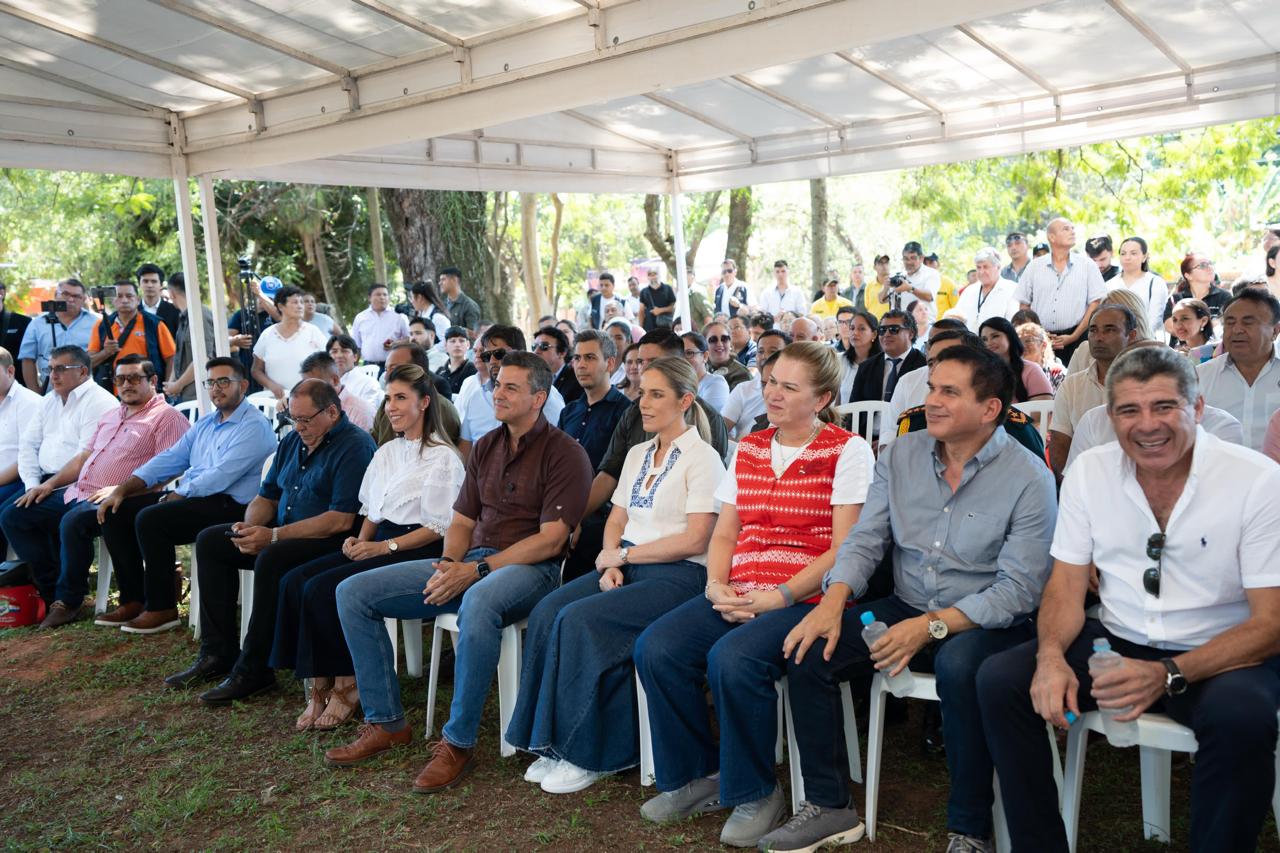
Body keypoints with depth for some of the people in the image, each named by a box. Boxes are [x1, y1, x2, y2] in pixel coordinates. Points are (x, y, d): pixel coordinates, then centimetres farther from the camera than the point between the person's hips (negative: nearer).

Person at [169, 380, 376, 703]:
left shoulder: (355, 446, -16)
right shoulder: (293, 440, 13)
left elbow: (342, 520, -24)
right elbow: (266, 497, 19)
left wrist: (273, 536, -24)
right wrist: (248, 526, -6)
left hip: (332, 543, -10)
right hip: (281, 534, 10)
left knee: (271, 558, -34)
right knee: (210, 541, 4)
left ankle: (253, 671, -21)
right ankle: (218, 653, 4)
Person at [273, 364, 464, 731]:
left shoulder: (443, 457, -6)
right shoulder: (386, 452, 19)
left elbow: (438, 528, -11)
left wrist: (385, 547, -17)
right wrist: (360, 539, 1)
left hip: (415, 552, -8)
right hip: (377, 544, 8)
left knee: (321, 589, -23)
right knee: (294, 581, -13)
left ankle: (346, 685, -7)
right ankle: (320, 686, -10)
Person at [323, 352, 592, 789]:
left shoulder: (564, 453, -5)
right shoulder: (485, 447, 17)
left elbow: (550, 540, -13)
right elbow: (462, 521, 17)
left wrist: (479, 569, -18)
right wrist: (449, 564, -5)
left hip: (529, 569, -7)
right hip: (470, 562, 7)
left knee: (477, 603, -43)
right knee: (353, 592, -3)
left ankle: (458, 743, -25)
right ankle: (386, 722, 3)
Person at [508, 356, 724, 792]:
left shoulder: (702, 458, -6)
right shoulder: (638, 454, 18)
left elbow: (694, 540, -14)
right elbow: (616, 520, 16)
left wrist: (623, 554, -9)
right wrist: (611, 566, -5)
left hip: (677, 575, -7)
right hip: (627, 568, 7)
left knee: (580, 621, -27)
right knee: (546, 612, -18)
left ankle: (591, 751, -12)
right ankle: (556, 742, -11)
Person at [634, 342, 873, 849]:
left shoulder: (847, 451, -2)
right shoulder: (748, 449, 16)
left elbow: (845, 549, -9)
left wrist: (779, 597, -17)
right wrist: (717, 585, -4)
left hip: (806, 598, -6)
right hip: (738, 595, 6)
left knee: (733, 658, -31)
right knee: (656, 648, -16)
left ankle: (754, 794, -6)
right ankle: (698, 776, 5)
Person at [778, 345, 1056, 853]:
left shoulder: (1029, 479, -11)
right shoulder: (900, 457, 4)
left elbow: (1019, 588, -15)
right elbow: (866, 540, 2)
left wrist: (932, 625, -25)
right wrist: (834, 601, -17)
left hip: (984, 624, -4)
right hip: (905, 610, 5)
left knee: (959, 667, -37)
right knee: (807, 650, -16)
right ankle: (828, 806, 0)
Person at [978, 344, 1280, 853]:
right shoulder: (1090, 471, -2)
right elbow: (1067, 584, 2)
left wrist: (1169, 674, -28)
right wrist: (1051, 654, -20)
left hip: (1217, 657, -3)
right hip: (1114, 642, 3)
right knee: (999, 680, -17)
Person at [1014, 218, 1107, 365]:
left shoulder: (1087, 265, 6)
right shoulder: (1035, 266, 9)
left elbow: (1096, 303, 2)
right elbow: (1023, 304, 10)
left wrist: (1074, 336, -5)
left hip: (1075, 339, -1)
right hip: (1041, 340, 1)